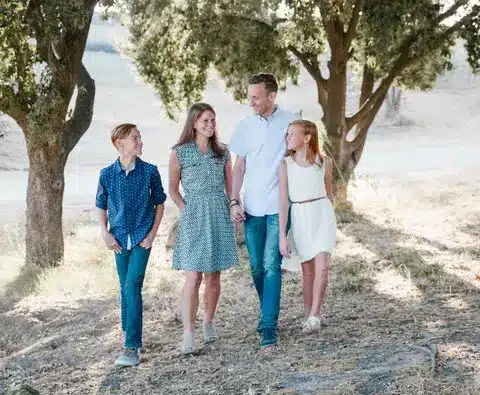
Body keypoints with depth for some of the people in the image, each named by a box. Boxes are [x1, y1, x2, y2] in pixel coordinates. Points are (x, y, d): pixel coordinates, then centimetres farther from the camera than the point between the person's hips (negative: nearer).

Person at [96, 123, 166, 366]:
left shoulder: (150, 171, -4)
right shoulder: (107, 174, -1)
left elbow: (159, 204, 5)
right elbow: (101, 207, 9)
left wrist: (152, 233, -3)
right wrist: (105, 234, -1)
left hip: (142, 239, -2)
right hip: (120, 239, 2)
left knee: (132, 287, -12)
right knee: (125, 289, 12)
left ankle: (132, 347, -12)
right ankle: (128, 333, 31)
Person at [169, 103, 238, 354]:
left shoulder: (222, 152, 10)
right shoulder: (179, 152, 1)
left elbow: (230, 187, 13)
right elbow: (173, 189, 7)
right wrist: (185, 210, -3)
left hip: (219, 217, 3)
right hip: (193, 218, -3)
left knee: (213, 275, 8)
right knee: (193, 276, -10)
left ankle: (208, 323, 23)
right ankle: (188, 334, -10)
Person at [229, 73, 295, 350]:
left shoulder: (290, 123, -3)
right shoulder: (246, 125, 6)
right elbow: (239, 166, 10)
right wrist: (235, 201, 2)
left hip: (279, 206, -4)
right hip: (252, 207, 4)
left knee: (271, 265, -9)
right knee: (257, 266, 9)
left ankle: (269, 326, -7)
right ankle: (269, 312, 29)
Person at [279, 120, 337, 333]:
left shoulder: (324, 162, -1)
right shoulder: (286, 164, -3)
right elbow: (284, 201, -5)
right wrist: (282, 236, -9)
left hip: (322, 214, 0)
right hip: (299, 218, 0)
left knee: (321, 267, -14)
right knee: (308, 270, 7)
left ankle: (314, 315, -9)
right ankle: (308, 316, 18)